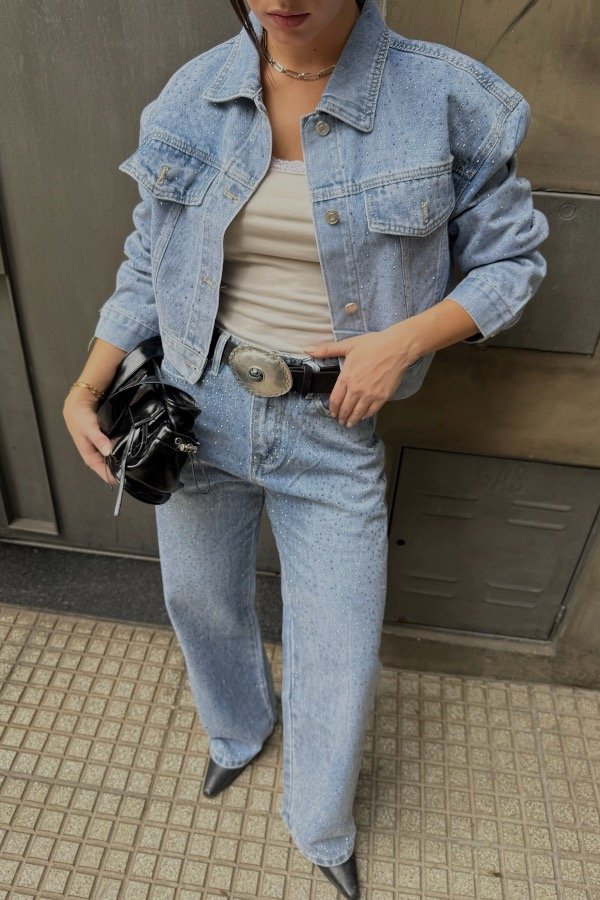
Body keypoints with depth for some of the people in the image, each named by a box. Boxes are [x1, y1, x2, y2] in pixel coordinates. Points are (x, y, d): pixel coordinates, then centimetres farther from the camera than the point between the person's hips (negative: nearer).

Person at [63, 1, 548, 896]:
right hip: (196, 410, 3)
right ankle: (239, 731, 59)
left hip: (333, 432, -2)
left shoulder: (445, 99, -10)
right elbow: (148, 267, 7)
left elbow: (512, 257, -1)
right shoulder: (194, 94, -2)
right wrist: (84, 391, -3)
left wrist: (404, 340, -17)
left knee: (340, 661, 9)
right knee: (201, 601, 22)